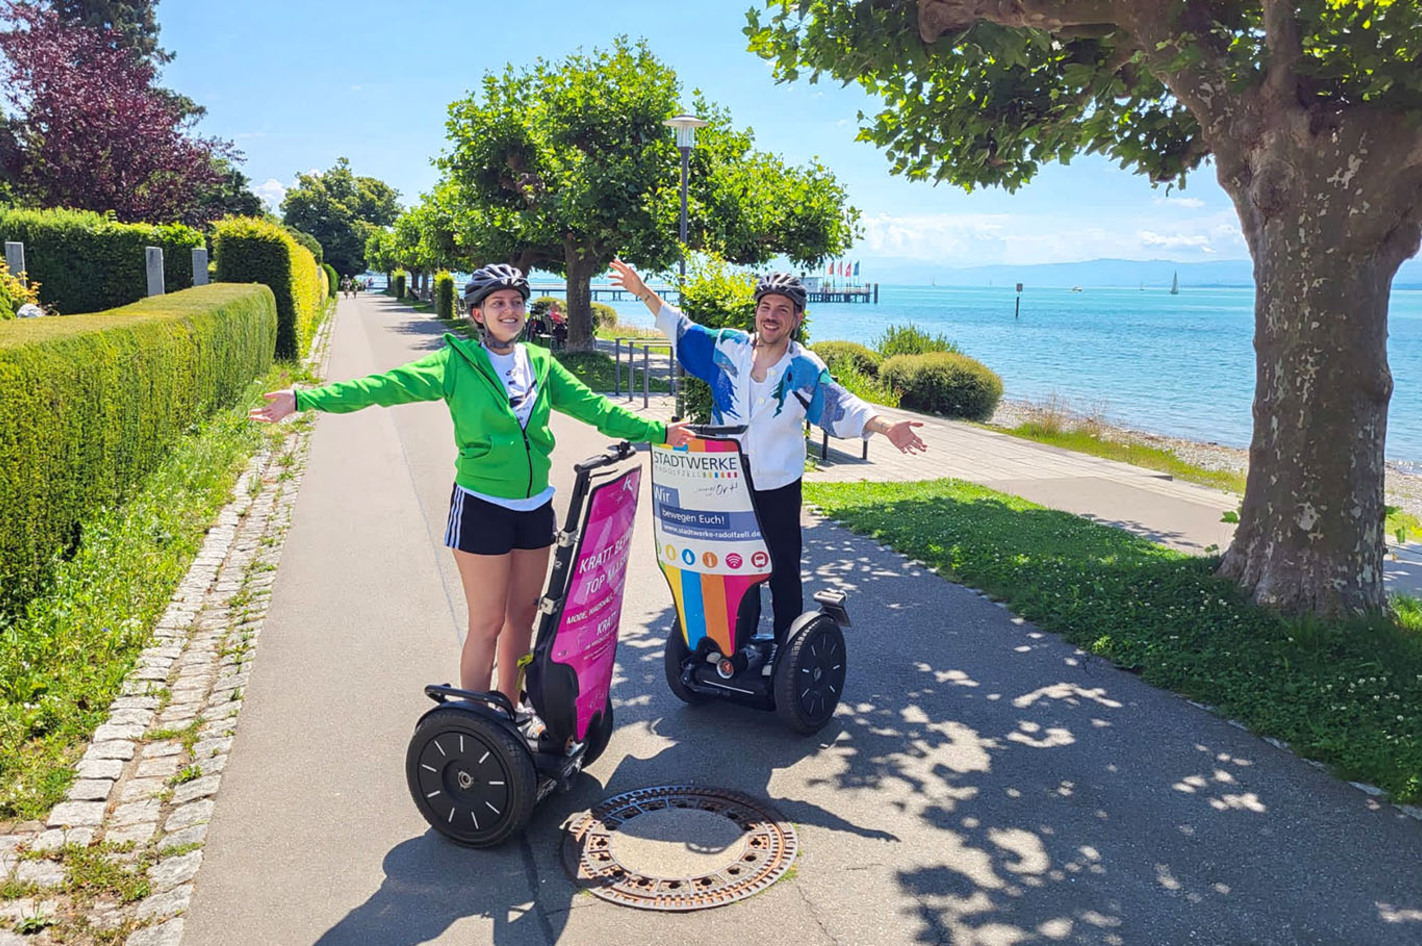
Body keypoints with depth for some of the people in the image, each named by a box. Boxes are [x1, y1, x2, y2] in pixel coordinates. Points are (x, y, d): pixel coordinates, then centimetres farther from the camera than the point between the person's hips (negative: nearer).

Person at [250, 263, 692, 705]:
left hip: (535, 507, 5)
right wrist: (303, 399, -24)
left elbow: (593, 406, 9)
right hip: (482, 507, -5)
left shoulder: (540, 363, 7)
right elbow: (385, 385, -15)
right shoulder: (456, 362, -7)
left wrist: (657, 431, 5)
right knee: (487, 624, 1)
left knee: (523, 615, 15)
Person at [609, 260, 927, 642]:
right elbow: (681, 329, 14)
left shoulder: (806, 369, -6)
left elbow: (842, 409, -12)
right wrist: (643, 292, 11)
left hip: (778, 487, -2)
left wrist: (887, 426, -28)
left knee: (783, 573, 5)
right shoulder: (728, 346, 1)